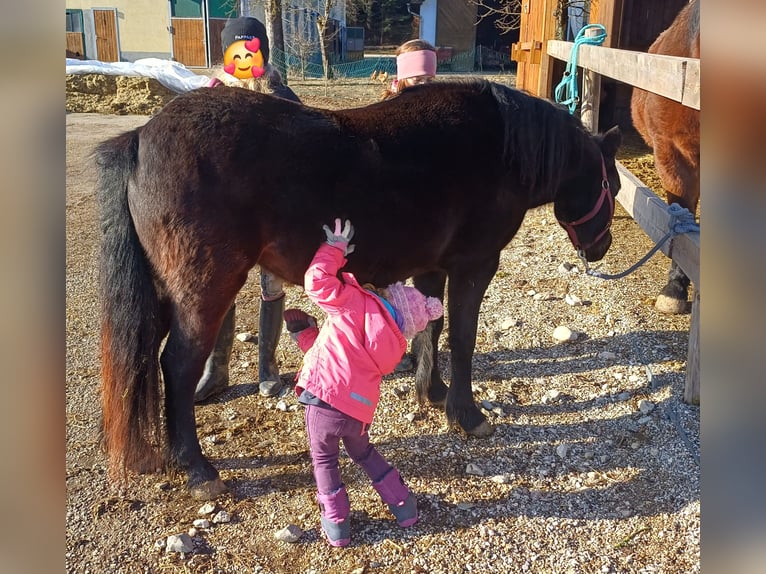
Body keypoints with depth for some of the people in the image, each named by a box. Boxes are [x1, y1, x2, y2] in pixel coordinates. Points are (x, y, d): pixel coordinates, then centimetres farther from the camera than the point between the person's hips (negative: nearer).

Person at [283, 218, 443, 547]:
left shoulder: (358, 303, -1)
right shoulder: (395, 345, 18)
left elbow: (317, 281, -8)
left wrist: (334, 248, 6)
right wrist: (305, 335, 26)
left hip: (325, 398, -5)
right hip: (360, 411, 5)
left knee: (324, 459, 19)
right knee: (363, 452, 32)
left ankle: (336, 523, 22)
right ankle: (402, 504, 36)